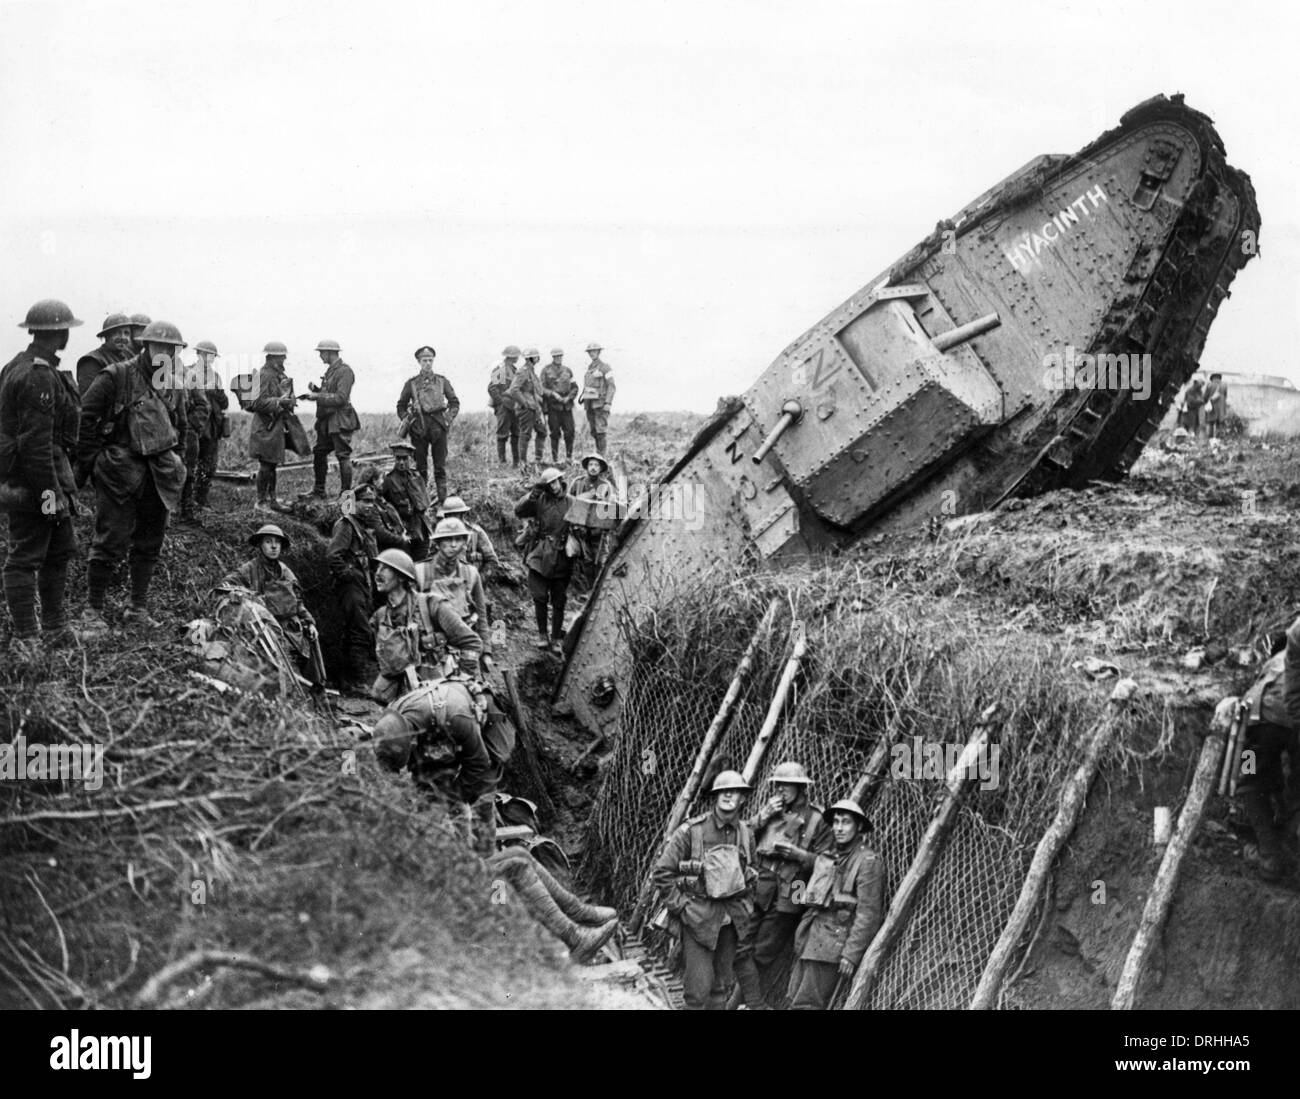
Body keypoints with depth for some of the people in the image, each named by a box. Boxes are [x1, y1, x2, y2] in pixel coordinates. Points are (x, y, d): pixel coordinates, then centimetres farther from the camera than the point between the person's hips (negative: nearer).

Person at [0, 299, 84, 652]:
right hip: (34, 478, -11)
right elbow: (35, 442, -25)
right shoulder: (38, 377, -21)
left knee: (60, 550, 18)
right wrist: (50, 492, -23)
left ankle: (56, 627, 27)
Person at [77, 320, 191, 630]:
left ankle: (138, 609, 22)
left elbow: (182, 427, 25)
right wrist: (86, 464, -7)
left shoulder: (174, 386, 10)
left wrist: (176, 462, 20)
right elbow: (86, 417, -8)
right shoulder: (117, 377, -9)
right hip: (120, 472, -6)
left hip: (159, 476, 6)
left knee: (150, 545, 11)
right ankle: (94, 610, 6)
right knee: (111, 543, -4)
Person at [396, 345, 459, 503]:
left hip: (438, 426, 0)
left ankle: (443, 500, 1)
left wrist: (449, 419, 1)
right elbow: (401, 406, 14)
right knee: (420, 467, 3)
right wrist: (407, 420, 1)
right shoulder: (411, 383, 6)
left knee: (440, 466, 0)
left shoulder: (442, 381, 8)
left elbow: (455, 403, 14)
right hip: (419, 428, 0)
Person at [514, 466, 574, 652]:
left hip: (561, 558, 1)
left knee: (559, 601, 5)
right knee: (540, 597, -4)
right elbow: (519, 511, -7)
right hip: (540, 556, 0)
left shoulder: (570, 503, 3)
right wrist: (532, 493, -17)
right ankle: (542, 634, 13)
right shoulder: (540, 500, 3)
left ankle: (556, 639, 14)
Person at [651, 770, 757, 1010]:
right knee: (699, 988, -7)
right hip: (699, 918, -5)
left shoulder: (746, 833, 4)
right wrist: (681, 907, -9)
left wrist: (746, 907, 12)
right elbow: (662, 873, -8)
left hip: (731, 920, 5)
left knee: (723, 984, 11)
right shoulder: (691, 831, -12)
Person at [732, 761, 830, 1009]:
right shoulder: (770, 809, 11)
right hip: (756, 890, 4)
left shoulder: (816, 820, -2)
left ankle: (738, 1003, 13)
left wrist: (796, 854, -16)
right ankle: (755, 1005, 4)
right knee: (741, 949, -3)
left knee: (763, 957, 3)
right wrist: (762, 817, -5)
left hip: (784, 898, -4)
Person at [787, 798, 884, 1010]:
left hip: (835, 941, -8)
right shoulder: (825, 858, 17)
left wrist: (851, 954, -18)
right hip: (810, 939, 8)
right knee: (796, 999, 4)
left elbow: (868, 914, -13)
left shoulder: (868, 861, -7)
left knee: (806, 1005, -12)